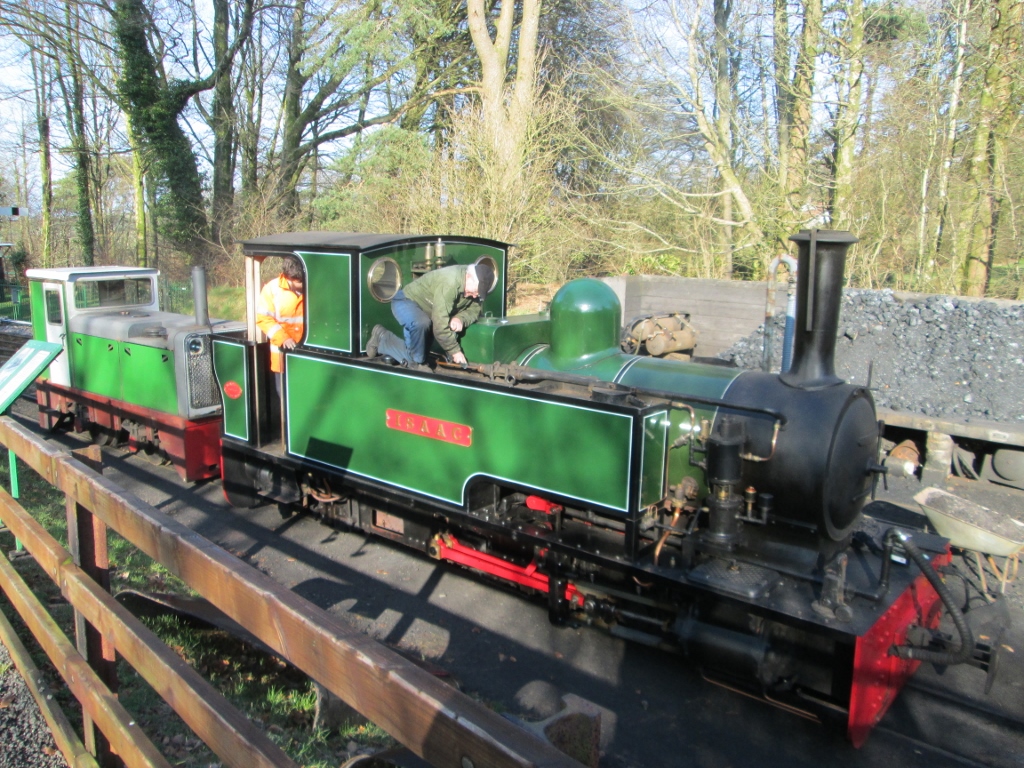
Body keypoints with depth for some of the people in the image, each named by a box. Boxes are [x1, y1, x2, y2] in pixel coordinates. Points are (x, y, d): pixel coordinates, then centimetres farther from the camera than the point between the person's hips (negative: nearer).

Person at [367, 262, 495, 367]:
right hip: (407, 301, -9)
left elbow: (474, 310, -7)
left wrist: (460, 319, -32)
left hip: (426, 310, 9)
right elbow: (440, 324, -39)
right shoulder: (449, 283, -39)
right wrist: (455, 351, -30)